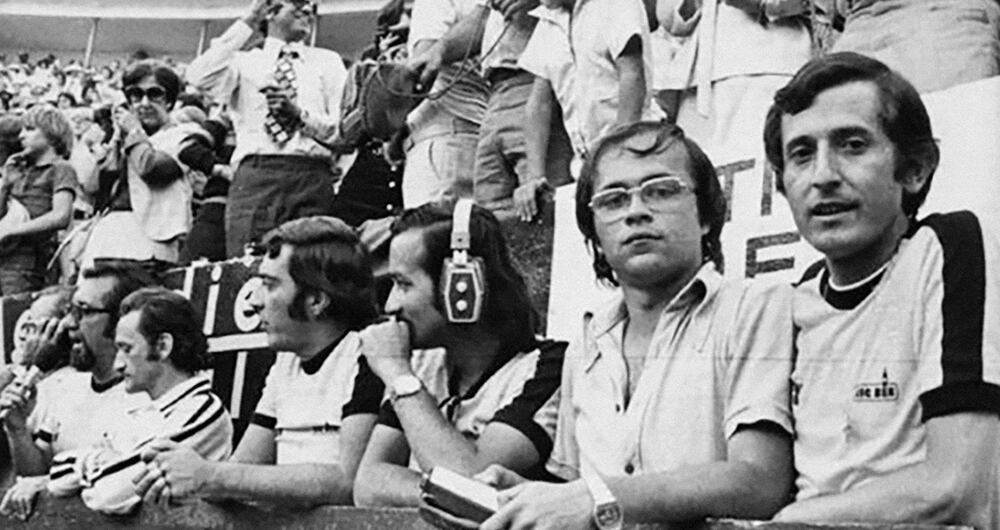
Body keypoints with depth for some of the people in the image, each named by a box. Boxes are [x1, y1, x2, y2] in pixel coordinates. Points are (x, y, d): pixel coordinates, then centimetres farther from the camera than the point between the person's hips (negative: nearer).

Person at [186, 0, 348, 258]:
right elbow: (198, 77, -3)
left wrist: (299, 113, -7)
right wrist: (247, 23, 3)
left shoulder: (328, 61, 20)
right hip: (255, 176, -1)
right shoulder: (244, 62, 17)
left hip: (312, 179, 1)